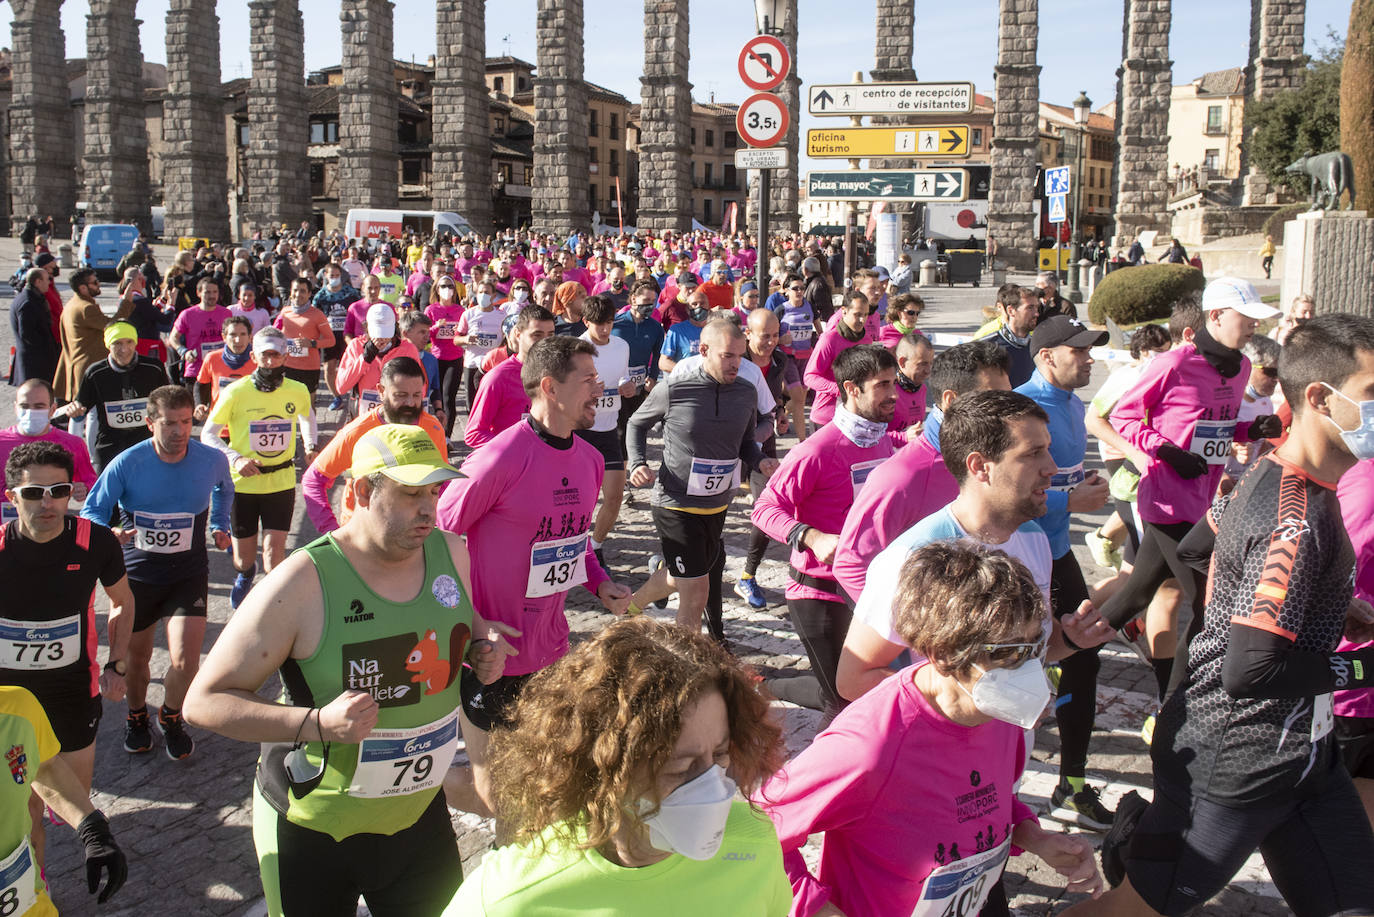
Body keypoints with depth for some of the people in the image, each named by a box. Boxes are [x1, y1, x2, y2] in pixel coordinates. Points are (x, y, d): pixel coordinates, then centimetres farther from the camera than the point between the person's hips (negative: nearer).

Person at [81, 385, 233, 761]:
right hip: (136, 573, 0)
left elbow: (223, 488, 17)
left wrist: (220, 525, 9)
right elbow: (92, 510, -7)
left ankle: (172, 717, 19)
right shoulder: (127, 464, -15)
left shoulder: (212, 460, -9)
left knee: (185, 660, -13)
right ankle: (137, 716, 47)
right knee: (135, 656, 16)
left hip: (188, 574, 0)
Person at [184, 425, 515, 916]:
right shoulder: (302, 583, -23)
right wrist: (318, 724, -31)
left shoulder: (450, 552, -6)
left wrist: (482, 651, -6)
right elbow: (204, 701, -19)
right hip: (314, 828, -4)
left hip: (419, 813, 5)